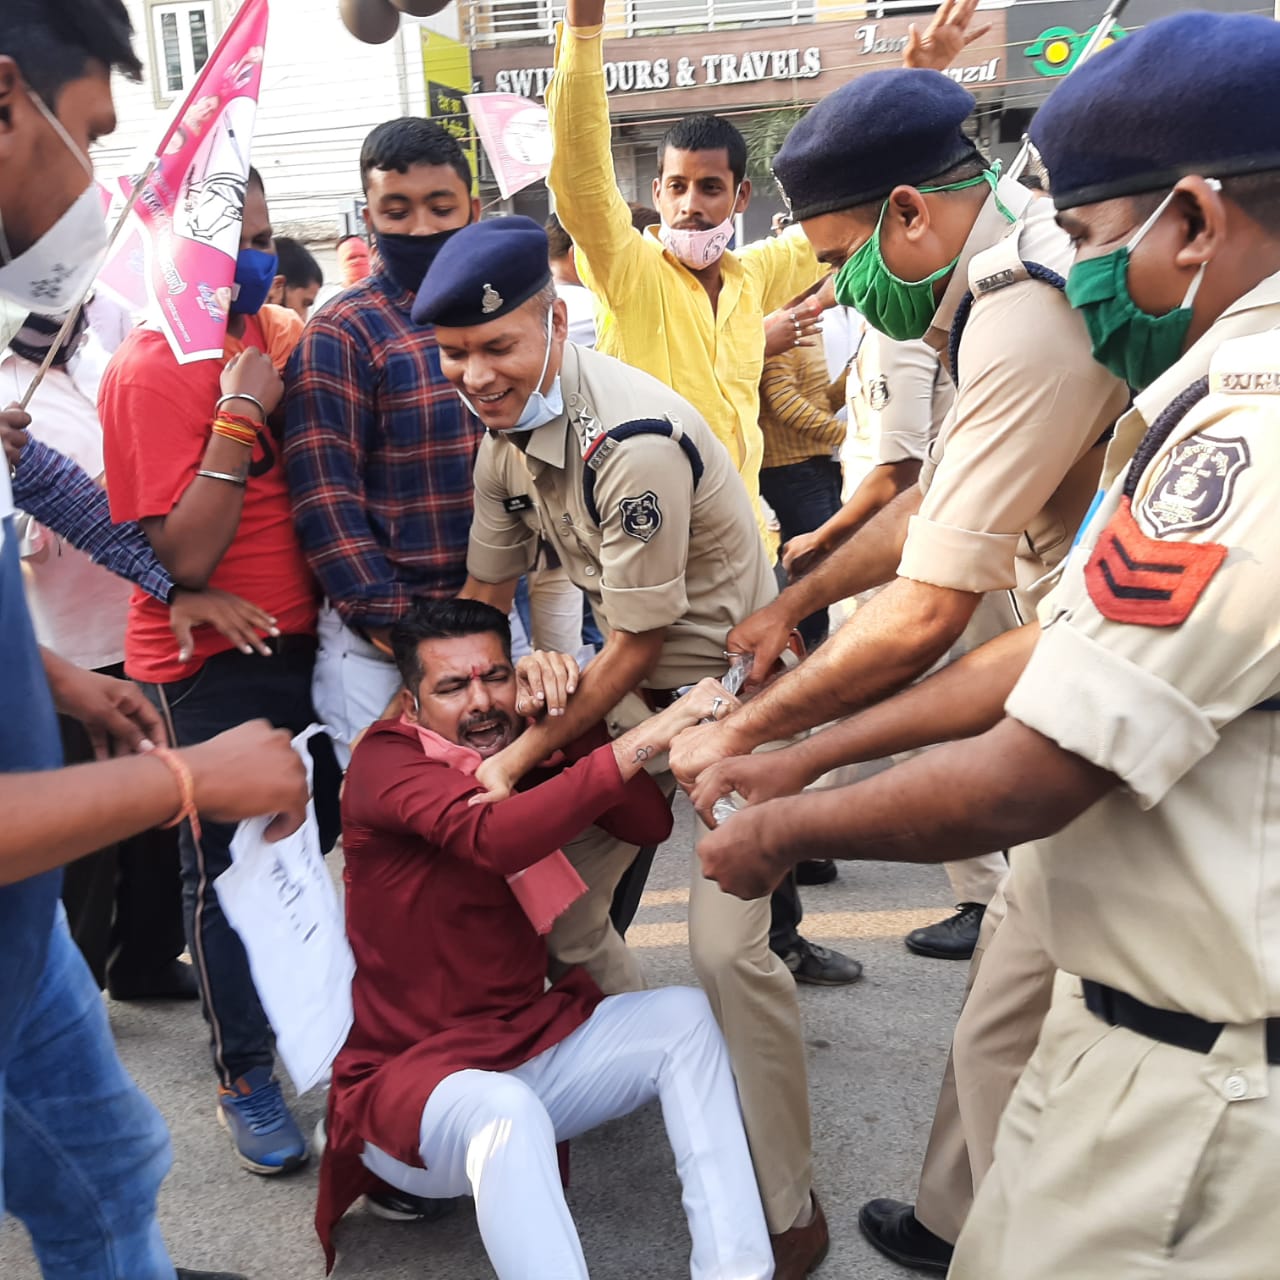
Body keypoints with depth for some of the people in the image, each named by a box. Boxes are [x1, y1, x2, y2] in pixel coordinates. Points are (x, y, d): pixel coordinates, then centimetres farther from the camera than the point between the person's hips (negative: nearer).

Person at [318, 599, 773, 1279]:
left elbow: (648, 823, -3)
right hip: (409, 1076, -7)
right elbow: (494, 837, -35)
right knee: (507, 1112, -37)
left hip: (527, 1045, 7)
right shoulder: (384, 762, -15)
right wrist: (651, 733, -39)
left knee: (685, 1014, -8)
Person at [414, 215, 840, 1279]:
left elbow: (637, 644, -21)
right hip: (628, 684, 8)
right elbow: (486, 590, 11)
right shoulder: (505, 426, 0)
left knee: (726, 944, -17)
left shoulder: (632, 441, -27)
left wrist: (521, 755, -12)